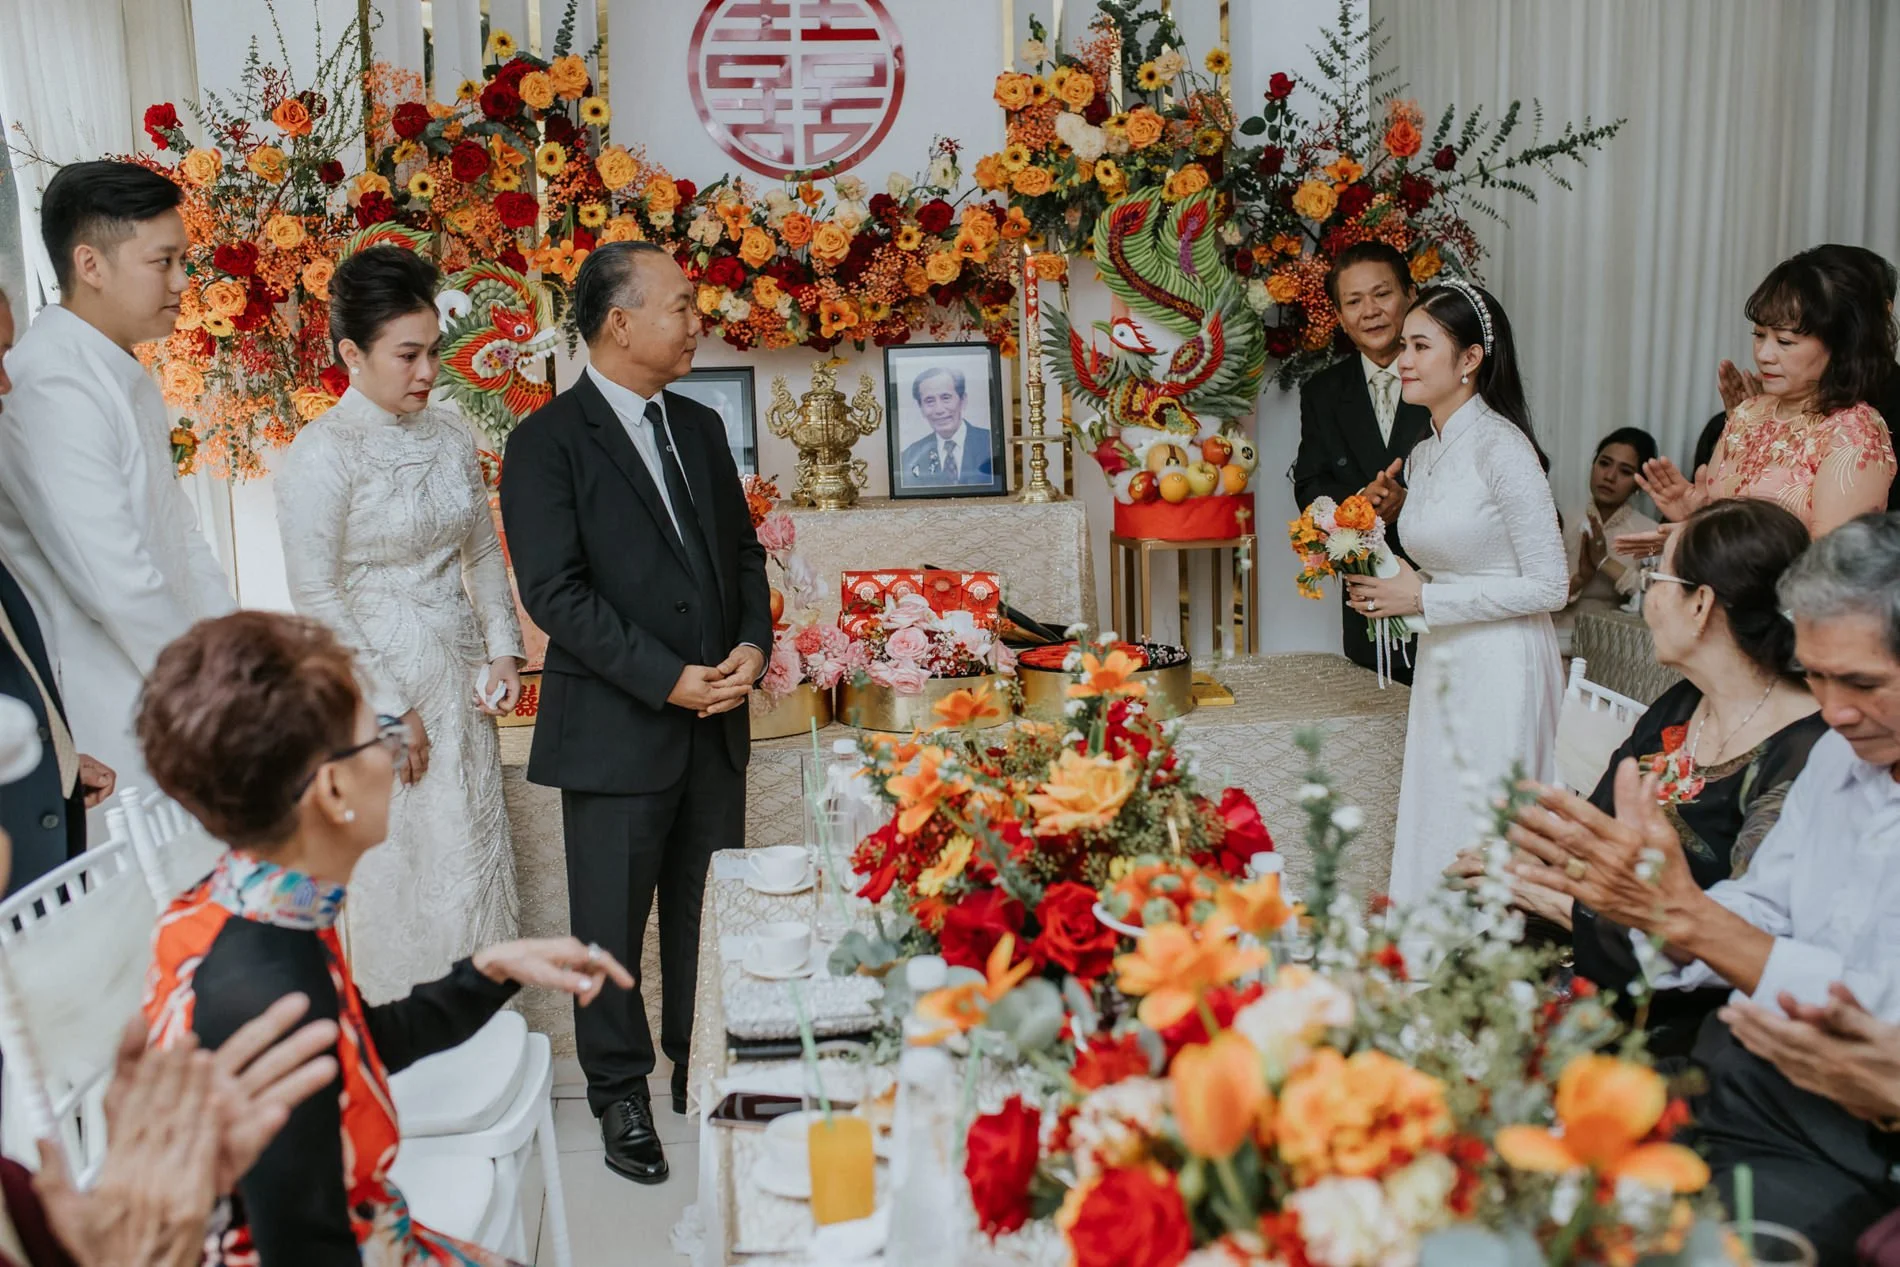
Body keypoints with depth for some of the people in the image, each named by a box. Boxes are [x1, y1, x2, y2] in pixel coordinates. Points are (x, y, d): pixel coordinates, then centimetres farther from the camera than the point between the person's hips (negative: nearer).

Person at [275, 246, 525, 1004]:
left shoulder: (449, 438, 6)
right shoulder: (323, 452, -12)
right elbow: (315, 593, -14)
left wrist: (503, 650, 1)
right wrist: (387, 708, -14)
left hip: (460, 678, 6)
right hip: (381, 686, -6)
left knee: (476, 857, 12)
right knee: (400, 866, 3)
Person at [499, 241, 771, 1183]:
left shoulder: (700, 427, 12)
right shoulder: (548, 441, -9)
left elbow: (744, 551, 16)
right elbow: (554, 593, -15)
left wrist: (754, 645, -2)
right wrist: (669, 679, -18)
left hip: (716, 722, 6)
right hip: (614, 732, -5)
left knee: (711, 910, 14)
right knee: (613, 921, 8)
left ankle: (704, 1070, 32)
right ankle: (620, 1094, 26)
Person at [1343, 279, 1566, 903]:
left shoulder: (1501, 448, -14)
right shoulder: (1423, 455, 11)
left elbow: (1549, 587, -15)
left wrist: (1423, 599, -16)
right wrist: (1391, 588, 2)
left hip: (1500, 671, -8)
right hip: (1440, 666, 8)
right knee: (1430, 837, 12)